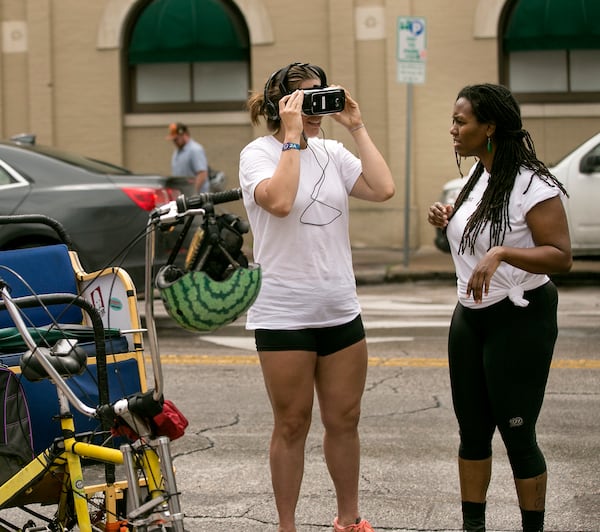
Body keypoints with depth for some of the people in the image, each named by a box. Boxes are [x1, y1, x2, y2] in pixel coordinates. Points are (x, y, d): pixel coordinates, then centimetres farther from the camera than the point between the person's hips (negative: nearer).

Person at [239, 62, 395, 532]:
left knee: (345, 420, 12)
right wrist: (292, 136, -20)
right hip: (283, 314, -5)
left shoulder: (332, 153, 8)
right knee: (293, 426, 3)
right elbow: (279, 201, -27)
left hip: (341, 311, 5)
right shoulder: (258, 153, -7)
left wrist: (357, 128, -3)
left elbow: (383, 189, -6)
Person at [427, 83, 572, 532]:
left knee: (517, 434, -2)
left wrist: (501, 253, -35)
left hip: (519, 321, -8)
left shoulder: (532, 184, -19)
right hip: (469, 316, 8)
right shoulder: (479, 175, 8)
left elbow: (561, 256, -23)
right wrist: (449, 218, 5)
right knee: (473, 430, 12)